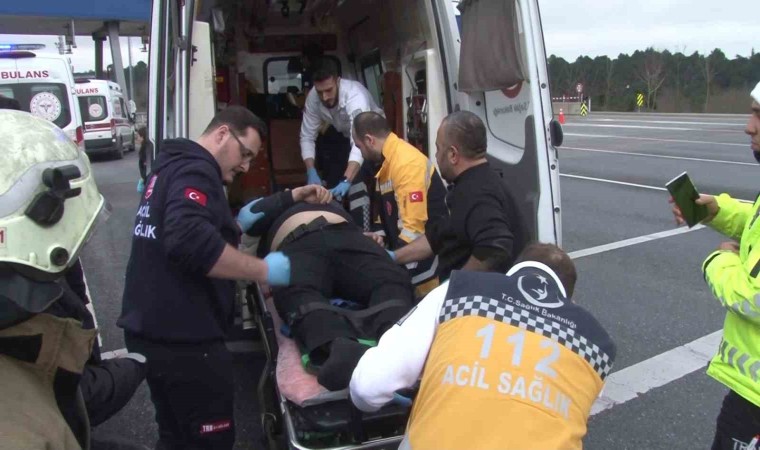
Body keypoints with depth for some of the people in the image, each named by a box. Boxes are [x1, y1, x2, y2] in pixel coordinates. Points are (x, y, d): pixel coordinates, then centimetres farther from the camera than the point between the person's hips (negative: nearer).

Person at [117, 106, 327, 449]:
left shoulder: (172, 166, 16)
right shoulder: (195, 170, -16)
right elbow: (190, 243, -34)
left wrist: (239, 223, 6)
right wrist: (264, 270, -27)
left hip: (153, 329, 10)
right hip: (182, 335, -10)